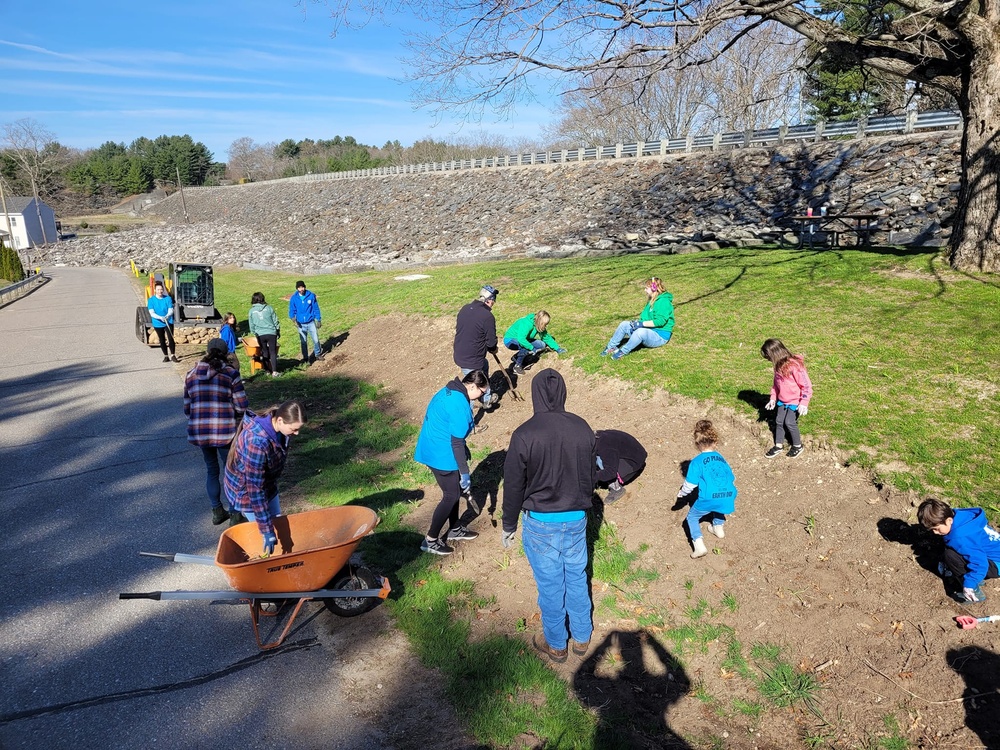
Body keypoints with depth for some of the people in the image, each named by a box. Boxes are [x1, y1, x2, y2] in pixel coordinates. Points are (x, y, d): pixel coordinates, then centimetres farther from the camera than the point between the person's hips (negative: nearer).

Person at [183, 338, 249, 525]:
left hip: (199, 431, 4)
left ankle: (217, 512, 25)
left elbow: (187, 408, 10)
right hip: (225, 431, -4)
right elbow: (241, 406, -8)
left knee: (211, 470, 19)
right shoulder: (231, 374, -6)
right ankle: (235, 513, 20)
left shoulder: (191, 375, 7)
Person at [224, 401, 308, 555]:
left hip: (268, 485, 7)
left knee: (277, 524, 16)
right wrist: (267, 531, -28)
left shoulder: (276, 428, -14)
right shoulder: (257, 442, -36)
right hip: (246, 490, -7)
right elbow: (255, 489, -31)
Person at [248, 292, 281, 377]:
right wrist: (278, 331, 15)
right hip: (271, 333, -1)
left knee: (265, 353, 13)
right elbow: (275, 321, 4)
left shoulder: (251, 311, 4)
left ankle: (267, 370, 14)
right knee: (273, 352, 1)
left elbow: (251, 325, 9)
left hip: (260, 334, 1)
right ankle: (274, 371, -8)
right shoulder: (269, 308, 0)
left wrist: (254, 333, 24)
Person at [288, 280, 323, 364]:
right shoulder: (294, 298, -5)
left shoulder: (311, 296, -7)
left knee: (316, 339, 5)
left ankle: (318, 354, 26)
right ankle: (305, 357, 20)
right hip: (301, 324, 1)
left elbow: (316, 308, -1)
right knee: (303, 341, 8)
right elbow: (291, 310, -1)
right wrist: (293, 318, -21)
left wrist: (319, 320, 1)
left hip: (311, 322, -1)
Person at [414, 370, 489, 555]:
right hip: (441, 455, -10)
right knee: (451, 496, 3)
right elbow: (456, 443, -23)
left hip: (432, 449, 10)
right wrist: (465, 473, -17)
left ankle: (455, 530, 36)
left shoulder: (448, 391, 6)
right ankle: (430, 540, 12)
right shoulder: (460, 405, -25)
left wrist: (464, 449, 25)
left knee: (454, 491, 21)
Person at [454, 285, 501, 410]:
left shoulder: (465, 309, 2)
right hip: (471, 360, -10)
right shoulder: (488, 316, -21)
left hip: (460, 354, 10)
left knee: (484, 367, 33)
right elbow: (491, 341, -15)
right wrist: (493, 349, 11)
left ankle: (487, 399, 50)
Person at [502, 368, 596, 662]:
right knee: (577, 578, 22)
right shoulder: (583, 428, -7)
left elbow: (513, 486, -12)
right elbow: (591, 474, 6)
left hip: (541, 523, -4)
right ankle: (582, 637, 40)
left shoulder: (524, 435, -20)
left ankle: (556, 644, 33)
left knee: (550, 585, 13)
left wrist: (508, 526, 3)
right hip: (577, 519, 4)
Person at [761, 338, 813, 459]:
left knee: (789, 422, -7)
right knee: (779, 421, 8)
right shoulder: (779, 365, -1)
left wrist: (804, 403, -22)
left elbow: (806, 385, -22)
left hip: (795, 401, -7)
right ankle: (778, 446, 21)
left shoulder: (794, 366, -27)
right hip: (782, 400, 7)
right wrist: (773, 398, 11)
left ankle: (798, 446, 14)